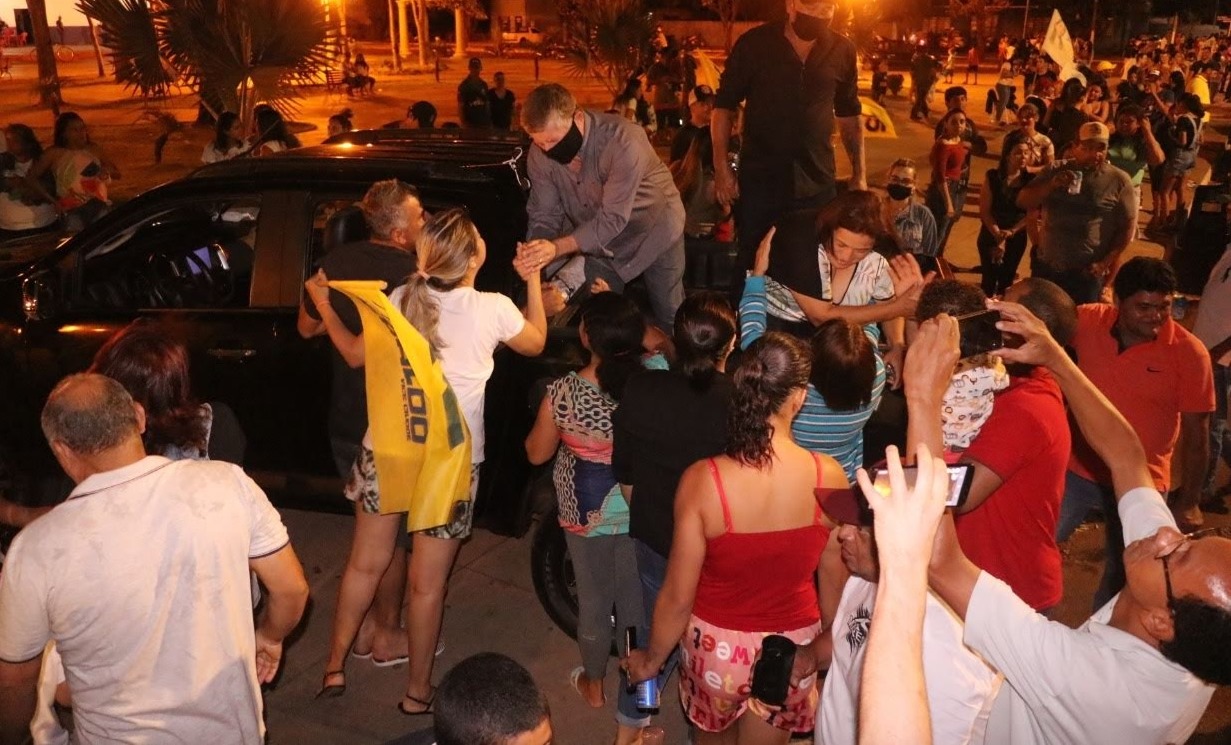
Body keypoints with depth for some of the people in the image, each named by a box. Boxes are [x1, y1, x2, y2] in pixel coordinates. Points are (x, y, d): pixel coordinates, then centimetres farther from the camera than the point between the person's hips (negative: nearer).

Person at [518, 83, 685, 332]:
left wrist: (558, 247, -46)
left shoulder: (623, 140, -35)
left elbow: (614, 218, -36)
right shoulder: (540, 155, -18)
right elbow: (545, 215, -12)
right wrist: (534, 256, -32)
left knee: (669, 319, 9)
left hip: (654, 230, -4)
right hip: (600, 239, 4)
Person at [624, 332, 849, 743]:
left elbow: (678, 597, -16)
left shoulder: (702, 480, -25)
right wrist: (825, 644, 10)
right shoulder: (829, 476, -20)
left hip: (716, 646, -1)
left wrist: (651, 659, 2)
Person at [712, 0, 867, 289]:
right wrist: (722, 168, -7)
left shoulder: (842, 50, 1)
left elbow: (850, 114, 11)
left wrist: (859, 174, 8)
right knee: (751, 264, 8)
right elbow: (724, 106, -1)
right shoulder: (754, 44, -7)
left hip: (818, 183, 3)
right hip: (760, 180, -2)